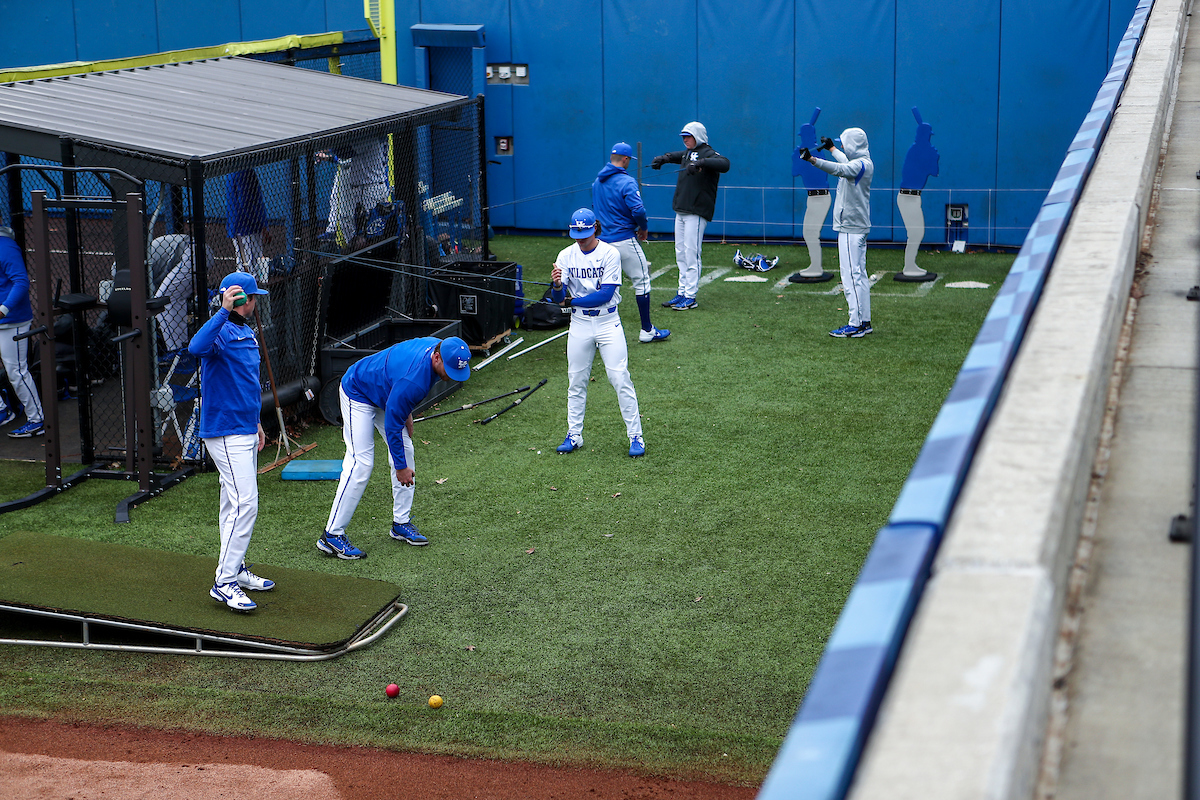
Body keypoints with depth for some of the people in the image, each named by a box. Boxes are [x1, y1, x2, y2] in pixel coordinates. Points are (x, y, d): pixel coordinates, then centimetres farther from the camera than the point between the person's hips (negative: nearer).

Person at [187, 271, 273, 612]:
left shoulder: (246, 332, 14)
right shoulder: (222, 331, -17)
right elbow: (197, 348, -41)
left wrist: (255, 421, 25)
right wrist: (224, 310, -43)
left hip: (244, 429, 10)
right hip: (225, 432, -10)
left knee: (236, 504, 16)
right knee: (244, 504, -14)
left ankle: (237, 570, 26)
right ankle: (224, 583, -12)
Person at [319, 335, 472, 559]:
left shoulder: (437, 346, -14)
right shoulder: (412, 379, -40)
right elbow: (392, 424, -29)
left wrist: (406, 412, 6)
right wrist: (400, 467, -19)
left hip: (384, 392, 9)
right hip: (358, 393, -9)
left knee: (405, 450, 6)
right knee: (361, 463, -16)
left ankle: (402, 523, 14)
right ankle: (332, 535, -12)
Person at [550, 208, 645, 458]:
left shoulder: (610, 254, -8)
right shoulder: (566, 256, 2)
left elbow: (606, 294, -15)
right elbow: (559, 297, -4)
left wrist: (572, 301, -13)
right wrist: (557, 285, -27)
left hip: (608, 324, -3)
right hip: (579, 325, 3)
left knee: (620, 379, -7)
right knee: (576, 382, 9)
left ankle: (636, 436, -1)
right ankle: (574, 435, 21)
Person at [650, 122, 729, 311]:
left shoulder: (708, 154, -10)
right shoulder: (687, 153, 16)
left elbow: (725, 164, -30)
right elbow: (674, 156, 38)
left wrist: (701, 163, -41)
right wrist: (662, 159, 18)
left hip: (697, 213, -9)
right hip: (681, 210, 9)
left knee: (691, 254, -8)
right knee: (681, 254, 12)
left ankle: (690, 297, -4)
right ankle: (682, 293, 18)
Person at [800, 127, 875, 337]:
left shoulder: (861, 165, -16)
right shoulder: (862, 163, 15)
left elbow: (840, 169, -35)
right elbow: (846, 162, 38)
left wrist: (813, 160, -47)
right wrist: (831, 148, 54)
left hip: (851, 229, -11)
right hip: (858, 227, 11)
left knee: (851, 275, -11)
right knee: (859, 275, 13)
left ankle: (856, 325, -13)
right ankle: (864, 322, 17)